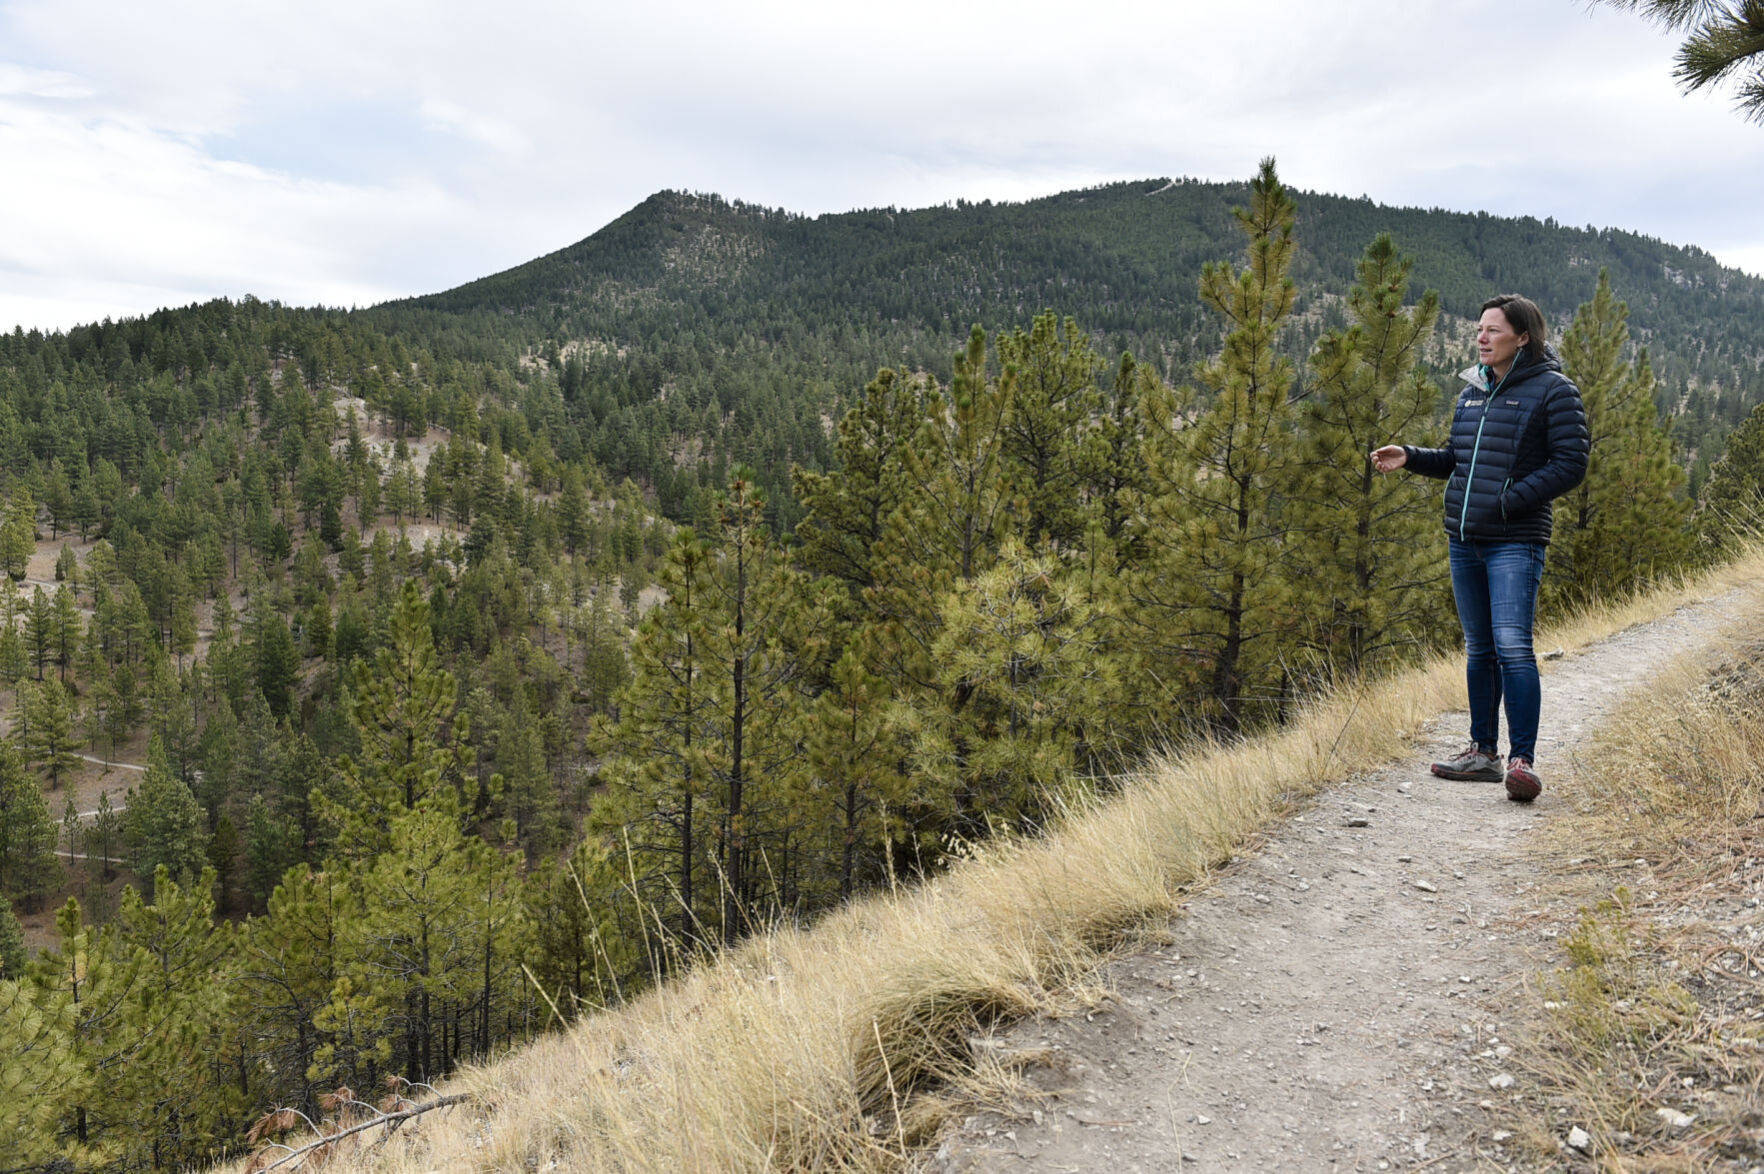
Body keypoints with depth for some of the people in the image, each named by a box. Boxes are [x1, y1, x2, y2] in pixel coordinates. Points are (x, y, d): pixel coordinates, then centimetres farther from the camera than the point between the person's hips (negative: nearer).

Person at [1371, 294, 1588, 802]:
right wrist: (1410, 457, 8)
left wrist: (1511, 501, -17)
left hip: (1515, 542, -7)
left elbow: (1570, 464, -9)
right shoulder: (1471, 392, 16)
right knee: (1478, 649, 12)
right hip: (1464, 540, 7)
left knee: (1512, 646, -15)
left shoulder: (1553, 391, -4)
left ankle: (1522, 759, -9)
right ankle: (1483, 751, 21)